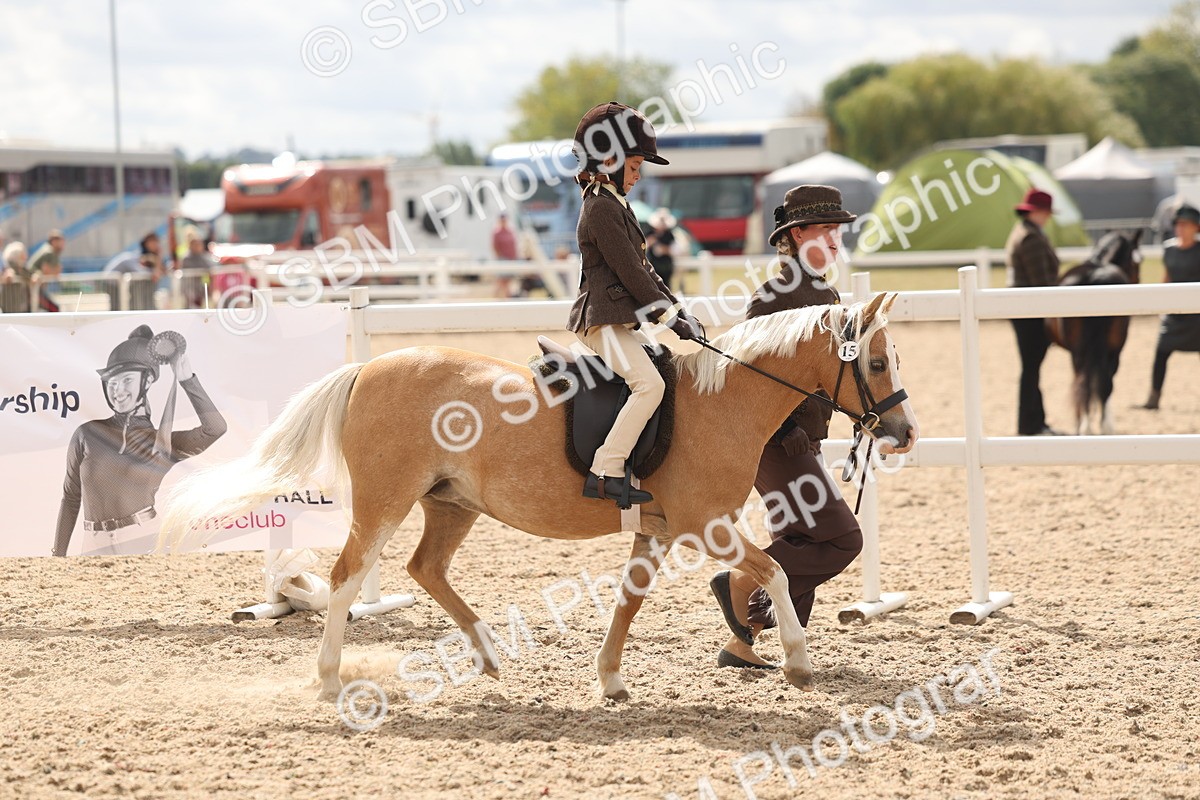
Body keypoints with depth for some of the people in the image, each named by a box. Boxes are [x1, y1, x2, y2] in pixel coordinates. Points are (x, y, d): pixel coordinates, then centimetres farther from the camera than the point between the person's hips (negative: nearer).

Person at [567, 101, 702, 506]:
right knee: (649, 383, -27)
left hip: (621, 319, 11)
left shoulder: (616, 205, 20)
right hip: (603, 320, -11)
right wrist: (671, 318, -15)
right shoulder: (602, 209, -13)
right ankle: (606, 472, -30)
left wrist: (678, 309, 13)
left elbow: (643, 269, 22)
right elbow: (631, 274, -18)